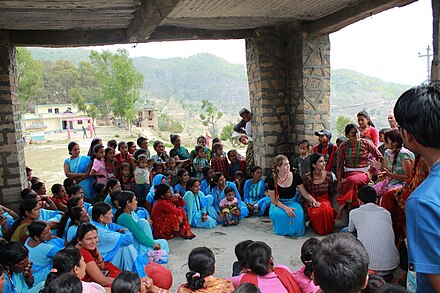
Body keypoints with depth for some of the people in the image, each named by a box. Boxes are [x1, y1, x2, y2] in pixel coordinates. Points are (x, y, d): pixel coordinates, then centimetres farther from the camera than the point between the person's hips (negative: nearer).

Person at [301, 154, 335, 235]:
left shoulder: (328, 175, 2)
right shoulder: (306, 178, -8)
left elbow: (331, 192, 12)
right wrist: (312, 201, -12)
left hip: (325, 200, 2)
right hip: (311, 202, -2)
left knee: (327, 210, -35)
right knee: (316, 213, -38)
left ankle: (327, 229, -4)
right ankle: (316, 227, -3)